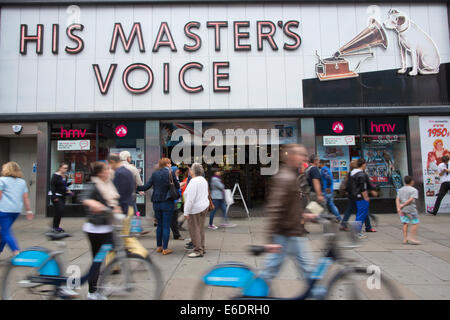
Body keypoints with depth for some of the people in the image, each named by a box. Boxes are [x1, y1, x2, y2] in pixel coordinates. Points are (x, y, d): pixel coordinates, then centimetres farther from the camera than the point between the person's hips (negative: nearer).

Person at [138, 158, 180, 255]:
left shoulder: (154, 174, 3)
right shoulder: (170, 173, -8)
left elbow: (146, 186, 1)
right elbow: (177, 186, -3)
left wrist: (135, 187, 15)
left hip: (156, 203, 4)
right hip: (167, 203, -4)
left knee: (159, 225, 17)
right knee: (166, 226, 2)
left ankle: (158, 246, 23)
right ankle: (165, 249, 5)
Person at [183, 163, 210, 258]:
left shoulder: (193, 181, -18)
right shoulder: (204, 180, 11)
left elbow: (190, 198, -22)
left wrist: (186, 212, -18)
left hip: (195, 209, -10)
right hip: (204, 206, 10)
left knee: (194, 229, -2)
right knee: (200, 228, 16)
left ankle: (198, 251, 1)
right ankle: (201, 248, 24)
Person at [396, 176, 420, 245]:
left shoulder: (401, 190, 12)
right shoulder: (414, 190, -4)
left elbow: (397, 199, 2)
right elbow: (411, 199, -16)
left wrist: (398, 208, -6)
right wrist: (403, 205, -13)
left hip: (402, 209, 6)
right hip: (410, 208, -6)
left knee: (405, 223, 9)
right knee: (415, 223, 5)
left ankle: (405, 239, 7)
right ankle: (411, 238, -2)